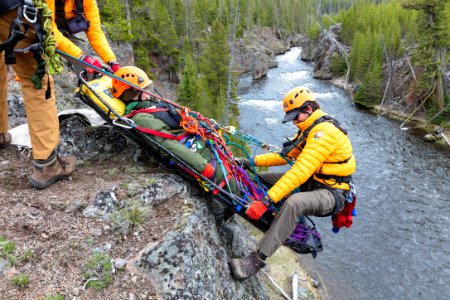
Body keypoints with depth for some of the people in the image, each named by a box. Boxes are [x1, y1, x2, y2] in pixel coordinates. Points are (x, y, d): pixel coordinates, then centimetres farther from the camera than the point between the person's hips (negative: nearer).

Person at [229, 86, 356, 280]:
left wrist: (267, 200, -36)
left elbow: (301, 171, -32)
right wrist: (252, 161, -1)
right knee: (262, 177, 7)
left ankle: (257, 260, -34)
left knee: (293, 203, -39)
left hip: (330, 193, -10)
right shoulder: (309, 130, 9)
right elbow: (284, 155, 10)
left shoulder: (324, 131, -23)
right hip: (311, 182, 10)